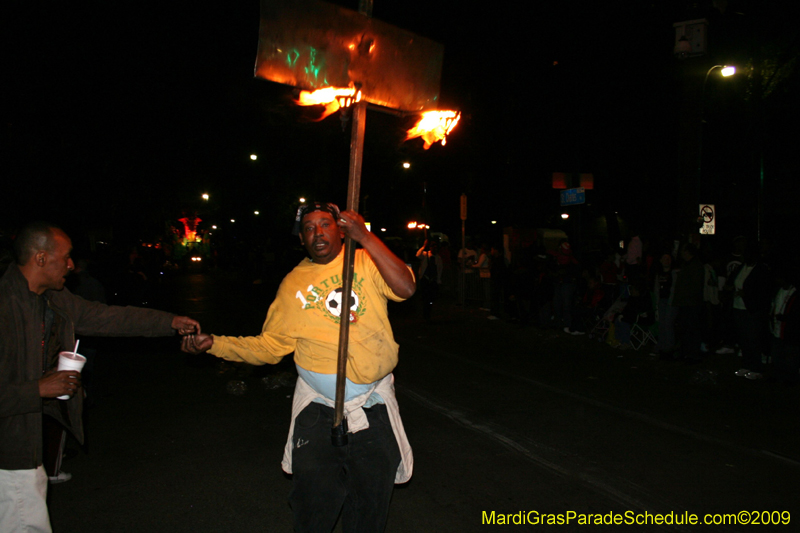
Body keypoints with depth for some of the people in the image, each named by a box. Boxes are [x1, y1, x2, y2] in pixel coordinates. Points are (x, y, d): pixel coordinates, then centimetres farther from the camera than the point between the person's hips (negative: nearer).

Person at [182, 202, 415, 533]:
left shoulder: (366, 261, -2)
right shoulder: (294, 284, 1)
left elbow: (406, 288, -21)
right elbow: (269, 346, 3)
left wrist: (365, 237, -24)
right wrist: (214, 343, -6)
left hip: (374, 405, 0)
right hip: (317, 409, 1)